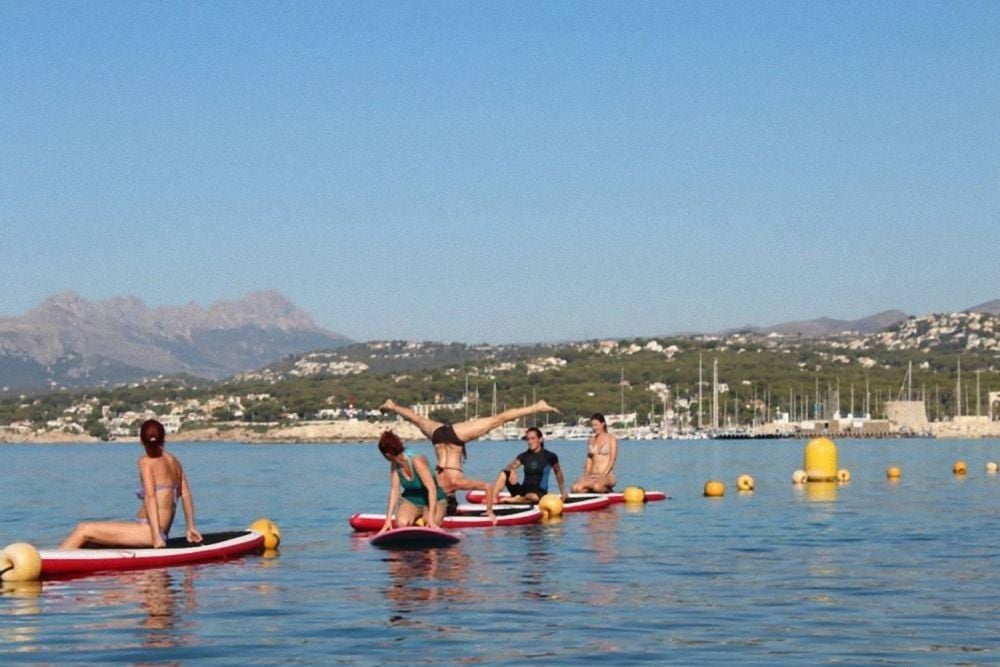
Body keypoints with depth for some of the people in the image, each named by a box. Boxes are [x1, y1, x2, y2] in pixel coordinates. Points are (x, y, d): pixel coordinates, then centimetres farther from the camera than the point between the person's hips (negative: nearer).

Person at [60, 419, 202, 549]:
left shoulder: (147, 461, -7)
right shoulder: (174, 461, 13)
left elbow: (150, 497, -15)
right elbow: (186, 495, 12)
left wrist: (157, 536, -20)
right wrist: (191, 527, 18)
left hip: (148, 530, -8)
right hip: (161, 530, 8)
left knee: (83, 530, -6)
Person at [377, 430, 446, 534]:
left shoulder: (417, 461, -26)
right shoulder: (395, 465, -7)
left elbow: (432, 488, -28)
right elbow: (394, 490, -7)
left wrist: (431, 518, -33)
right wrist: (388, 519, -14)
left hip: (433, 501, -3)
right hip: (410, 501, 3)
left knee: (431, 525, -32)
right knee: (402, 523, -29)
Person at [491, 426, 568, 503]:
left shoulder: (549, 456, -2)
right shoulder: (524, 456, 7)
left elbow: (558, 472, 8)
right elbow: (512, 466, -7)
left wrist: (563, 492, 7)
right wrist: (512, 471, -31)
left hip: (539, 492, -4)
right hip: (524, 490, 4)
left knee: (533, 497, -43)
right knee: (504, 473, -15)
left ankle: (513, 499, -17)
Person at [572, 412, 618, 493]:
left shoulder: (611, 439, 3)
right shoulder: (591, 440, 18)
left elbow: (612, 460, -5)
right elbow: (589, 460, 16)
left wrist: (603, 476, -17)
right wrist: (586, 476, 0)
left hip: (607, 476, -4)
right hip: (592, 476, 4)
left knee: (597, 486, -41)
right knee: (576, 488, -29)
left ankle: (606, 490, -5)